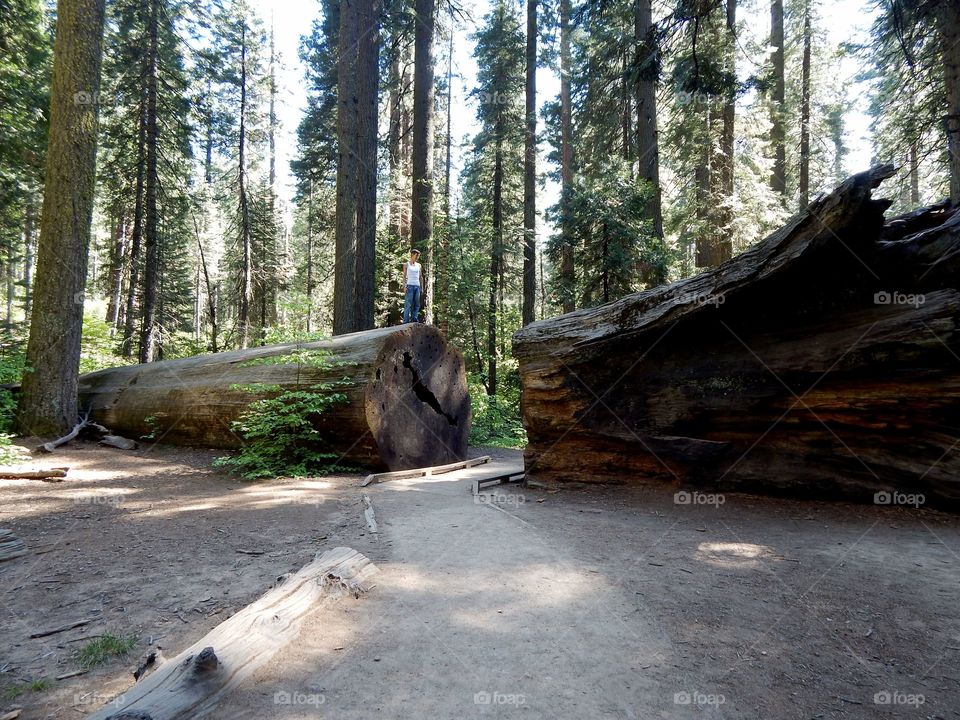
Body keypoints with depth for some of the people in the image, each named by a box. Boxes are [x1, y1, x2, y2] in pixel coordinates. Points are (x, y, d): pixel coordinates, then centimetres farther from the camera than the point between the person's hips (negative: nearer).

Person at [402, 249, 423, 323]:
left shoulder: (418, 265, 17)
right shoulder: (406, 264, 6)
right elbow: (404, 276, 2)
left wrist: (422, 288, 12)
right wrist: (405, 286, -9)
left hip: (417, 286, 5)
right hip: (410, 286, -5)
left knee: (416, 304, 0)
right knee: (408, 304, -9)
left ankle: (414, 319, 1)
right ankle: (406, 321, -11)